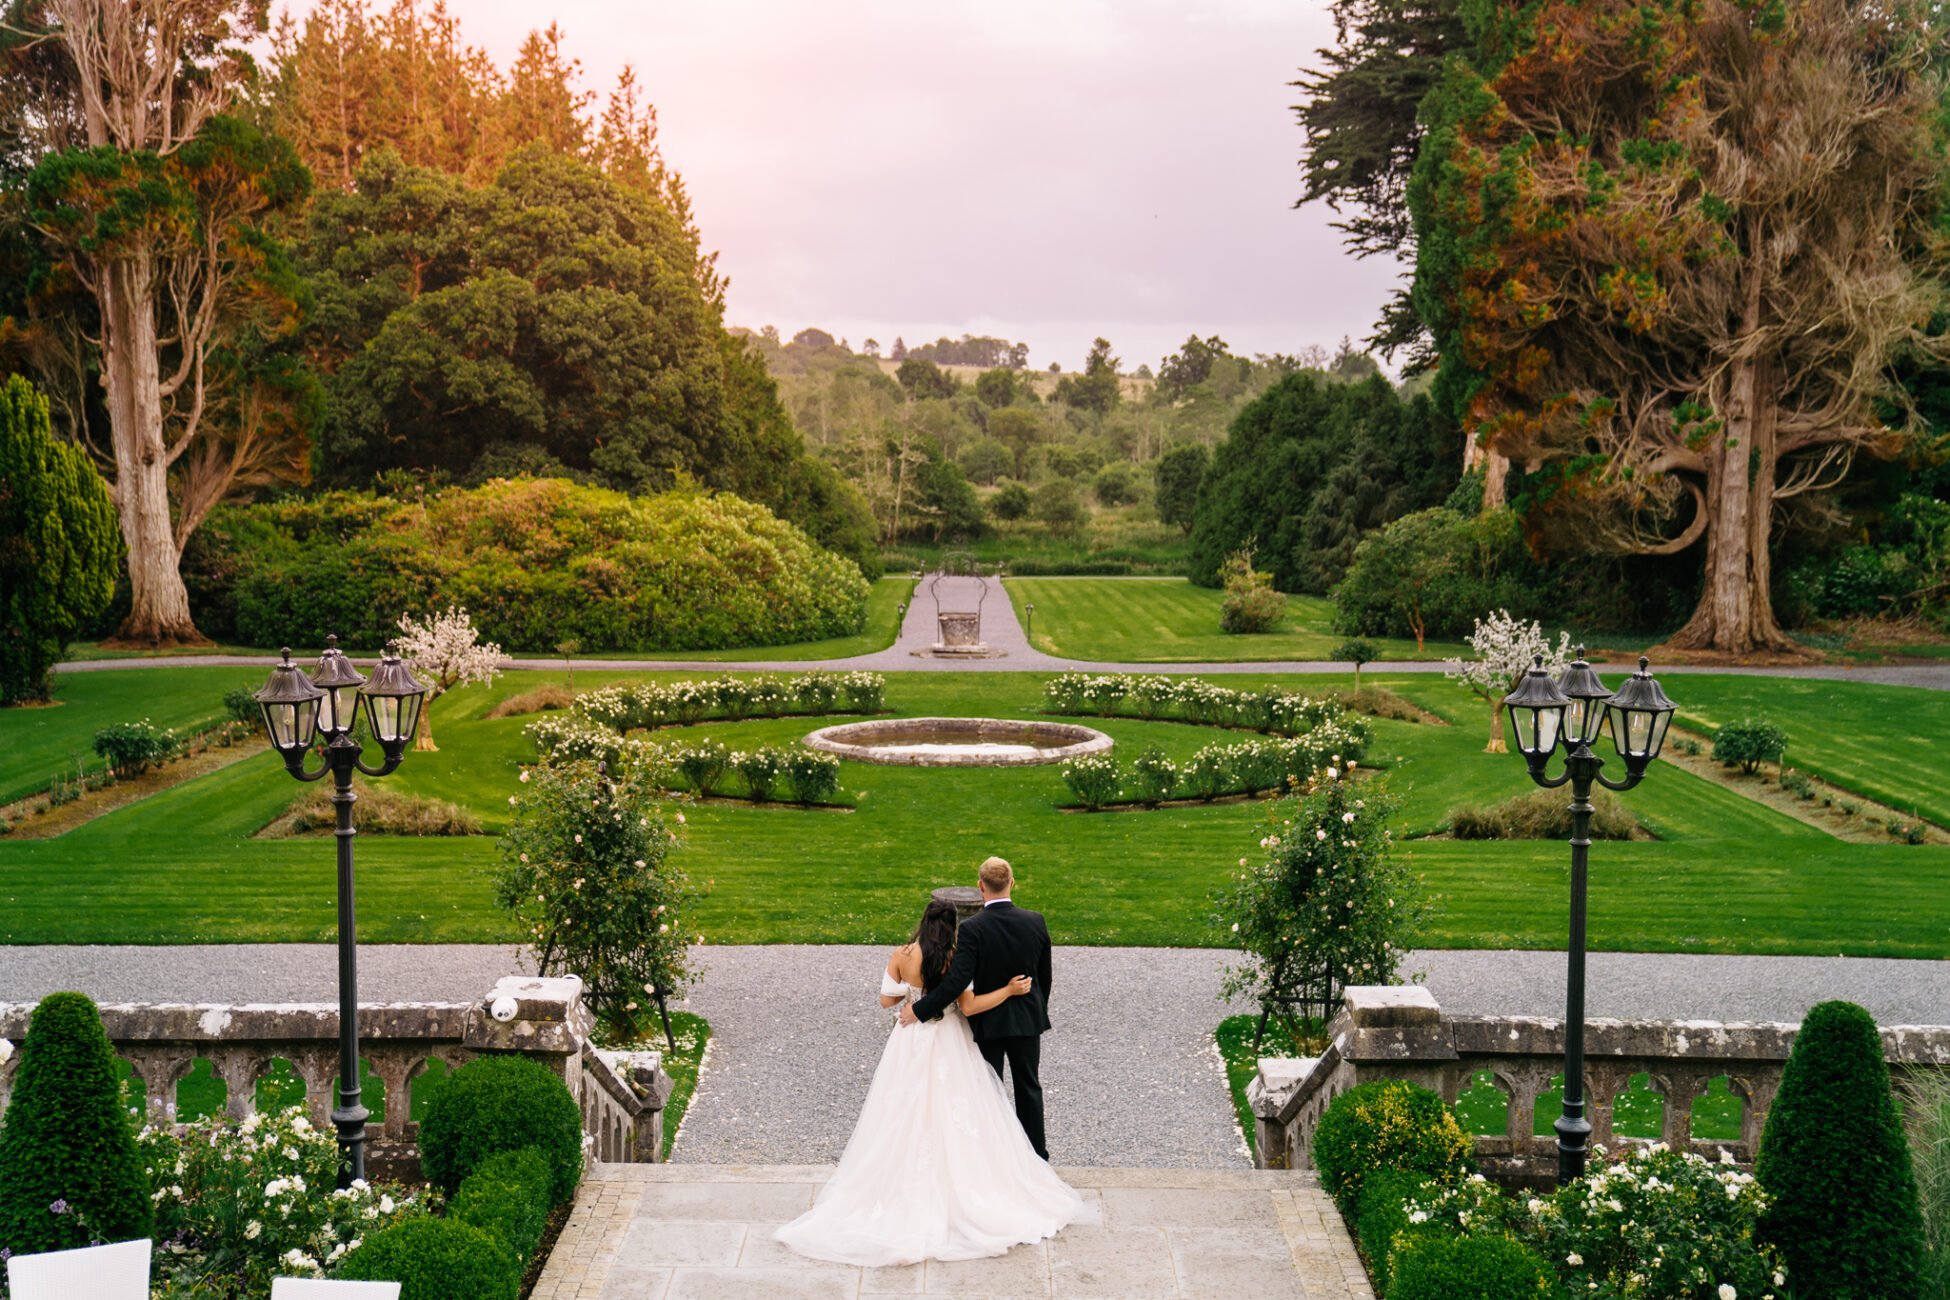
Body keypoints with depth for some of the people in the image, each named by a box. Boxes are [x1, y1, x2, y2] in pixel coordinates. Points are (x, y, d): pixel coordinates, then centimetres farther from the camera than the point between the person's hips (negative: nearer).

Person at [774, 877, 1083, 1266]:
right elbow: (969, 1006, -17)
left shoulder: (901, 956, -7)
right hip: (948, 1048, -2)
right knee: (953, 1116, 8)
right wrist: (1008, 990, -12)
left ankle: (907, 1189, 16)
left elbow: (886, 999, 0)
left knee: (907, 1118, 11)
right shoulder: (953, 960, -15)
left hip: (910, 1045, 2)